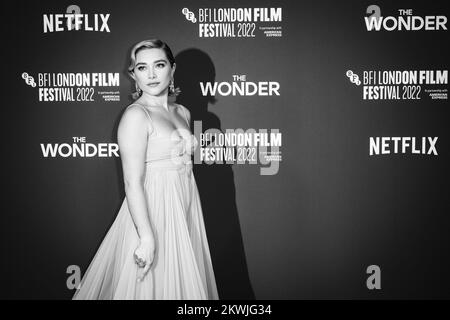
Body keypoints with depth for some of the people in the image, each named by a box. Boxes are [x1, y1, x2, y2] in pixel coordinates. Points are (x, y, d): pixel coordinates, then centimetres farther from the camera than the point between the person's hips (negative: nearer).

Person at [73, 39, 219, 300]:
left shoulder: (183, 112, 8)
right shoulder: (136, 115, -14)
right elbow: (133, 183, -19)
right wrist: (147, 237, -23)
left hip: (186, 208, 7)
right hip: (152, 210, -7)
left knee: (184, 282, 17)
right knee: (152, 285, 5)